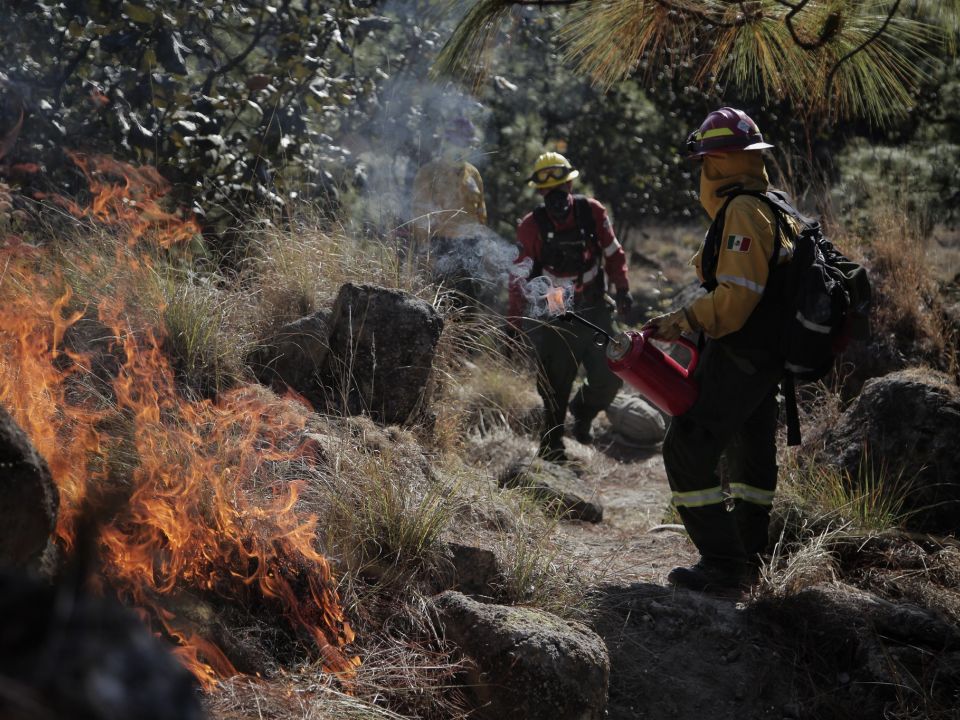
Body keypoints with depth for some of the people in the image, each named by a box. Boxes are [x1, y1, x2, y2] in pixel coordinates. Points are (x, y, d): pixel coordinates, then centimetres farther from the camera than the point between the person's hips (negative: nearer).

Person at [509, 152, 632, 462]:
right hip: (555, 318, -3)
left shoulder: (592, 212, -3)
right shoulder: (532, 226, -10)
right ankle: (551, 446, 19)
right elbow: (520, 275, -7)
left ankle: (582, 412, 34)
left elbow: (613, 253, 11)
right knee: (557, 386, 2)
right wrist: (515, 322, -10)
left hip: (595, 311, 3)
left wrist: (622, 289, 5)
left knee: (610, 377, 4)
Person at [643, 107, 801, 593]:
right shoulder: (774, 208, 14)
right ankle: (748, 556, 33)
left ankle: (721, 565, -7)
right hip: (768, 358, 11)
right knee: (752, 452, 20)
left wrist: (681, 323, -18)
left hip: (737, 358, -11)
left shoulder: (743, 212, -19)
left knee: (687, 452, -8)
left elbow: (735, 297, -27)